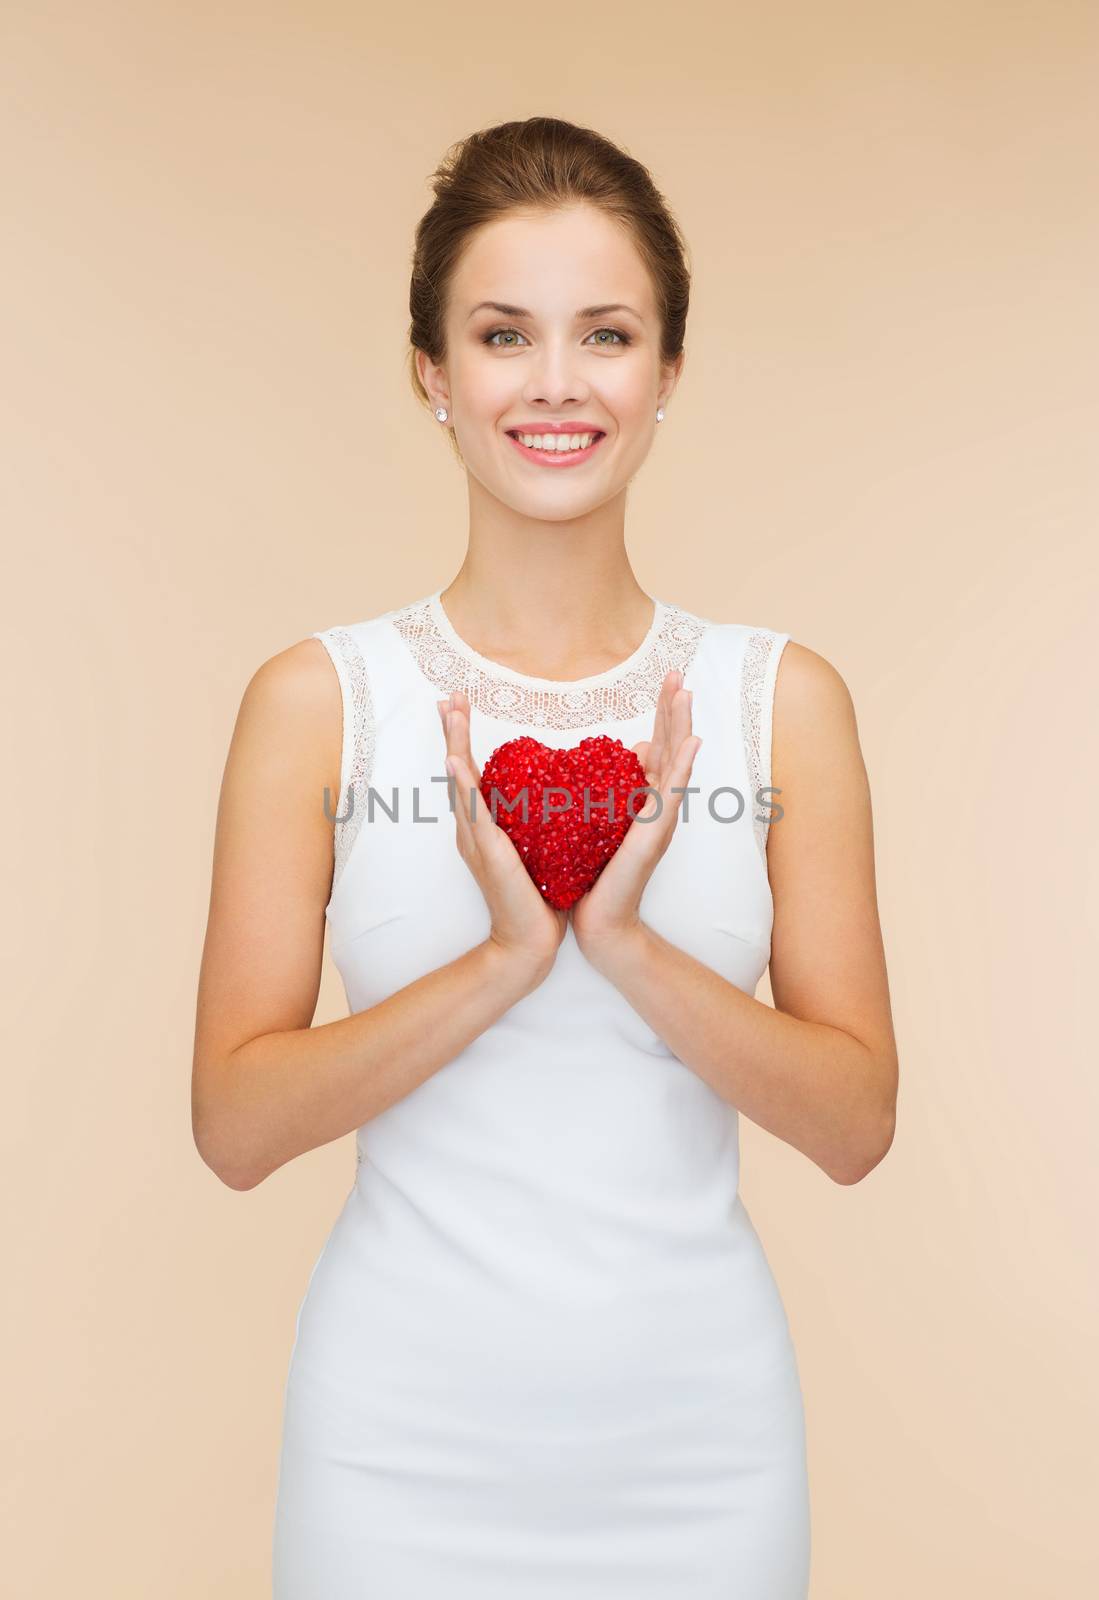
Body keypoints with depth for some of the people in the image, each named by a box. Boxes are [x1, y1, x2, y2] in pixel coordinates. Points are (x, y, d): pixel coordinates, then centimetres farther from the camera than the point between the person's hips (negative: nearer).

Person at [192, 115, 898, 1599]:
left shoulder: (784, 696, -3)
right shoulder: (317, 697, -7)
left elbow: (856, 1122, -5)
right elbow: (235, 1125, -9)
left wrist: (627, 939, -19)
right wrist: (508, 954, -21)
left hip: (698, 1422, 2)